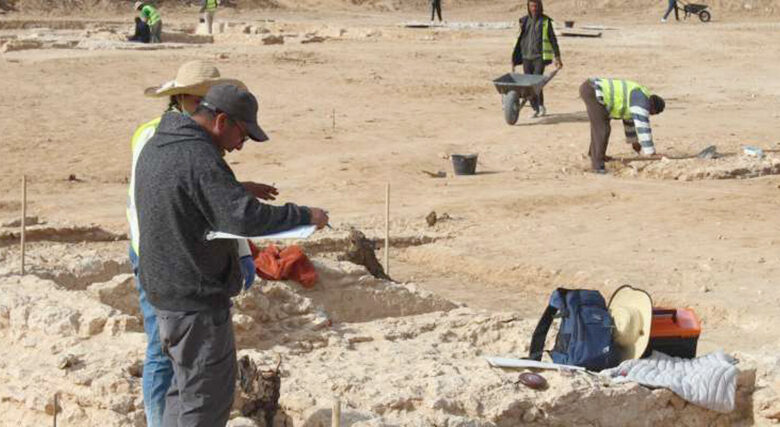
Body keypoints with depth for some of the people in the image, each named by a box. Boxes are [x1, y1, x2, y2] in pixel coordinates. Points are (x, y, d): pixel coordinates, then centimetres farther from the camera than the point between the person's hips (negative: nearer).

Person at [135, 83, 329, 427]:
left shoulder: (154, 147, 10)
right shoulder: (200, 158, -22)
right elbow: (244, 217, -30)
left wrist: (242, 190, 17)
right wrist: (305, 216, -20)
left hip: (163, 291, 10)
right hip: (197, 300, -10)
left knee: (186, 386, 23)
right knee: (208, 397, -1)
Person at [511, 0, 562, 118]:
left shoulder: (545, 21, 3)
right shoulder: (524, 21, 11)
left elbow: (553, 40, 7)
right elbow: (519, 41, 15)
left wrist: (557, 57, 4)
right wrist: (514, 59, 13)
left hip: (540, 56, -4)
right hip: (526, 57, 4)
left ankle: (541, 107, -2)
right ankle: (536, 109, 11)